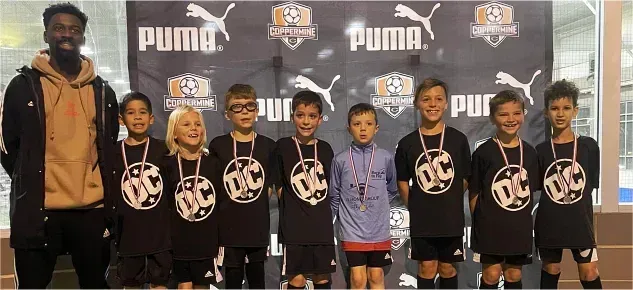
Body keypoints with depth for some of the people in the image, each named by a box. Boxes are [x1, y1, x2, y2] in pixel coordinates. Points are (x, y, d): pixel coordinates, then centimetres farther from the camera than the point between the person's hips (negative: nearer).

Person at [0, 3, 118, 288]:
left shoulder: (102, 90, 9)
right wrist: (31, 184, 5)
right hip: (37, 209, -2)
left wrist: (106, 197, 11)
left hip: (92, 209, 2)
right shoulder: (24, 85, 2)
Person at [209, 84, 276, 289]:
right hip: (229, 228, -1)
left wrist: (255, 205, 1)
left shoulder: (268, 146, 0)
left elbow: (270, 186, 8)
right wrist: (228, 210, 0)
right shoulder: (218, 145, -3)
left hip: (259, 227, 1)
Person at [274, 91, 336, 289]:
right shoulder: (283, 146, -6)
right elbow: (278, 185, -2)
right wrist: (291, 208, -5)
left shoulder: (325, 149, 4)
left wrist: (321, 211, 7)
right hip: (294, 225, -3)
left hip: (322, 224, 3)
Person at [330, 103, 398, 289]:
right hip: (352, 230, -1)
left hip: (379, 229, 1)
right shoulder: (340, 160, -7)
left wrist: (377, 205, 9)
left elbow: (392, 189, 12)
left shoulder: (386, 157, -4)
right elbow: (334, 195, 4)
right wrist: (343, 215, 8)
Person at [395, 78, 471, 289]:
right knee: (427, 268, 11)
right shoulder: (407, 143, -5)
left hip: (451, 218, 0)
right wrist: (416, 208, 2)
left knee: (447, 268, 13)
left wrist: (448, 202, 4)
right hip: (422, 219, 0)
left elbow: (465, 179, 4)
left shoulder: (458, 139, -5)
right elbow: (402, 182, 3)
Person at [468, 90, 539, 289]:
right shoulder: (484, 152, -10)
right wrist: (479, 220, -6)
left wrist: (524, 218, 6)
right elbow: (474, 192, -6)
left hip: (519, 227, 4)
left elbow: (532, 189, 10)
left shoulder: (529, 152, 2)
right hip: (490, 226, -4)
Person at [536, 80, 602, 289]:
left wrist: (574, 204, -3)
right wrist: (553, 208, -6)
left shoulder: (588, 146, -3)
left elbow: (591, 185, 2)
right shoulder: (541, 150, -2)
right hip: (549, 224, 1)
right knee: (550, 271, 14)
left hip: (580, 222, 0)